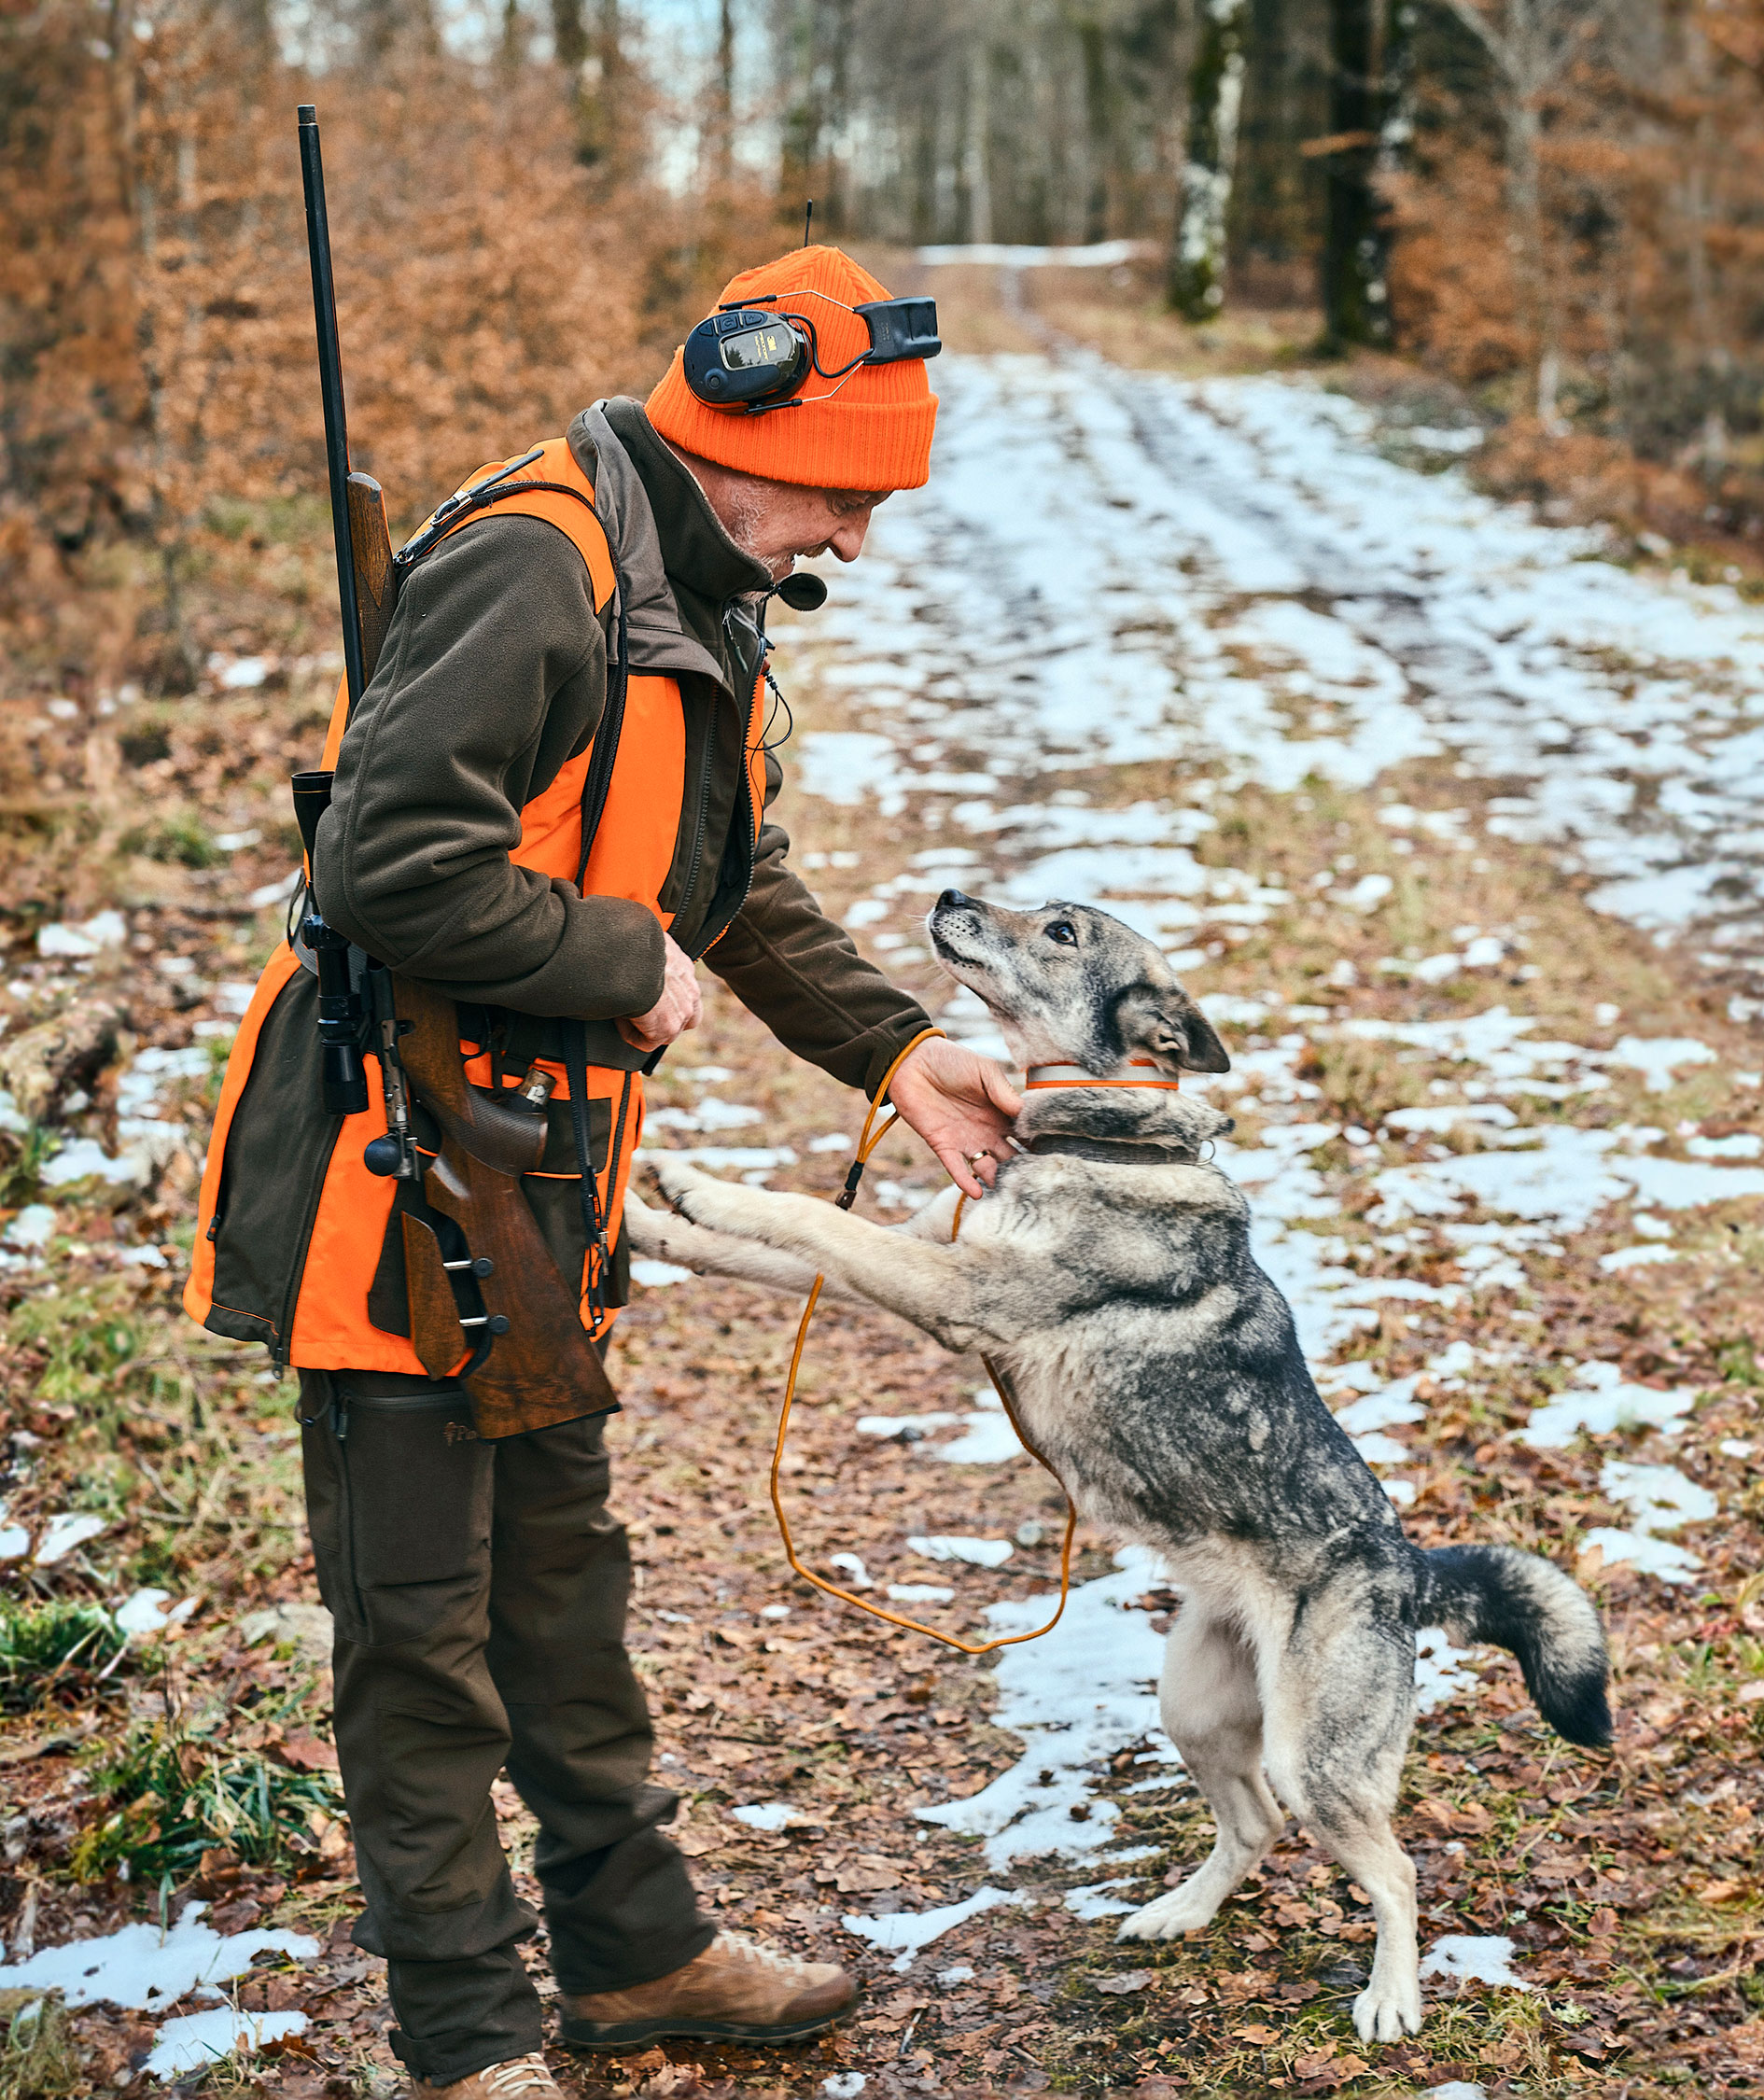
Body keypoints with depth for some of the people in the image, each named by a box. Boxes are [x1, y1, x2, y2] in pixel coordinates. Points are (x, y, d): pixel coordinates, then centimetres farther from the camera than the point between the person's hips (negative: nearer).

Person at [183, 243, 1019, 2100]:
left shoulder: (702, 613, 12)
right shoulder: (533, 577, -21)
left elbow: (741, 892, 20)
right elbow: (391, 867, -29)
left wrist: (897, 1053, 11)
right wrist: (629, 965, -18)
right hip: (391, 1178, -10)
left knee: (559, 1570, 20)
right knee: (421, 1619, 3)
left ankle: (634, 1948, 35)